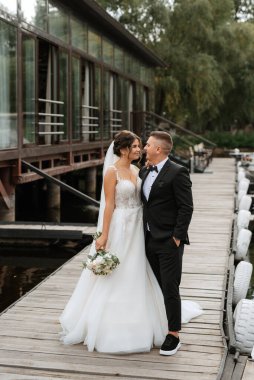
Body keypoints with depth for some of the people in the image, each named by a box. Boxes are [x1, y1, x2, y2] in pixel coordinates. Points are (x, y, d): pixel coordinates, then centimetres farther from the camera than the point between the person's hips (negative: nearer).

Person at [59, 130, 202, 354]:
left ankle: (135, 324, 30)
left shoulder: (136, 170, 9)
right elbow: (109, 204, -15)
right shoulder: (112, 171, -11)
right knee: (115, 278, 2)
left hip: (137, 229, 7)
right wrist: (104, 235, -16)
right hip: (119, 228, -7)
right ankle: (110, 328, 16)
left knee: (136, 276, 15)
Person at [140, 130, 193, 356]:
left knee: (170, 288, -2)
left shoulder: (177, 173, -12)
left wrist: (177, 237, -16)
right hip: (150, 240, 7)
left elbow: (186, 207, -14)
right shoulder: (145, 173, 12)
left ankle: (173, 336, 8)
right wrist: (144, 234, 12)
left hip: (169, 241, -7)